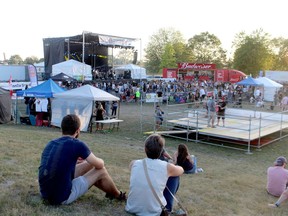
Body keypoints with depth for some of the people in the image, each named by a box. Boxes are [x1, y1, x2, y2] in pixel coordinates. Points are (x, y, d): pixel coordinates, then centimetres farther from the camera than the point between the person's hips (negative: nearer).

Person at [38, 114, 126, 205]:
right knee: (101, 171, 7)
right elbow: (99, 165, -4)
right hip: (62, 198, -7)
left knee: (88, 164, 21)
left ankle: (110, 191, 40)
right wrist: (101, 160, 19)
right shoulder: (77, 144, -15)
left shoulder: (51, 143, 5)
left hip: (46, 194, 7)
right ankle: (118, 195, 31)